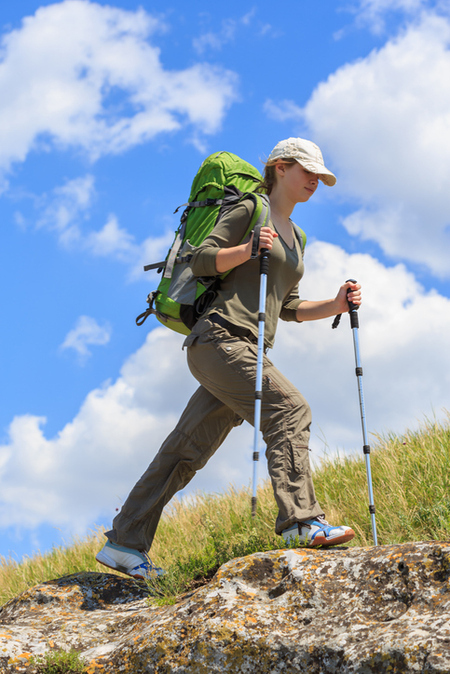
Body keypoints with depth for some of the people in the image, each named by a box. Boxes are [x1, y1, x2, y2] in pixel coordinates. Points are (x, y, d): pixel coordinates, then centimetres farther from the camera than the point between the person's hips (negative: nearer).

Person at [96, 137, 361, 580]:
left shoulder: (296, 238, 26)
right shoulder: (249, 210, 2)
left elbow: (289, 308, 25)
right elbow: (201, 261, -5)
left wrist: (335, 305, 11)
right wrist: (248, 249, -20)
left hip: (246, 350, 8)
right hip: (220, 336, -8)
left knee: (187, 451, 4)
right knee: (289, 410, -21)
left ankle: (124, 543, 6)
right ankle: (300, 519, -25)